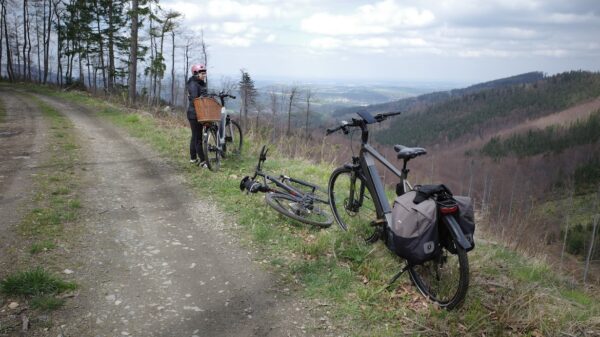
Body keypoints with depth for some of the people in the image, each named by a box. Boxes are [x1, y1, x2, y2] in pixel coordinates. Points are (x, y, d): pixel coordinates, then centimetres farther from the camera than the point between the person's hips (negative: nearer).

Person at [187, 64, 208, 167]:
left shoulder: (201, 84, 14)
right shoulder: (193, 84, -15)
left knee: (195, 136, 16)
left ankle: (193, 158, 25)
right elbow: (194, 100, -23)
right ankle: (202, 161, -6)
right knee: (198, 137, -8)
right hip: (194, 114, -10)